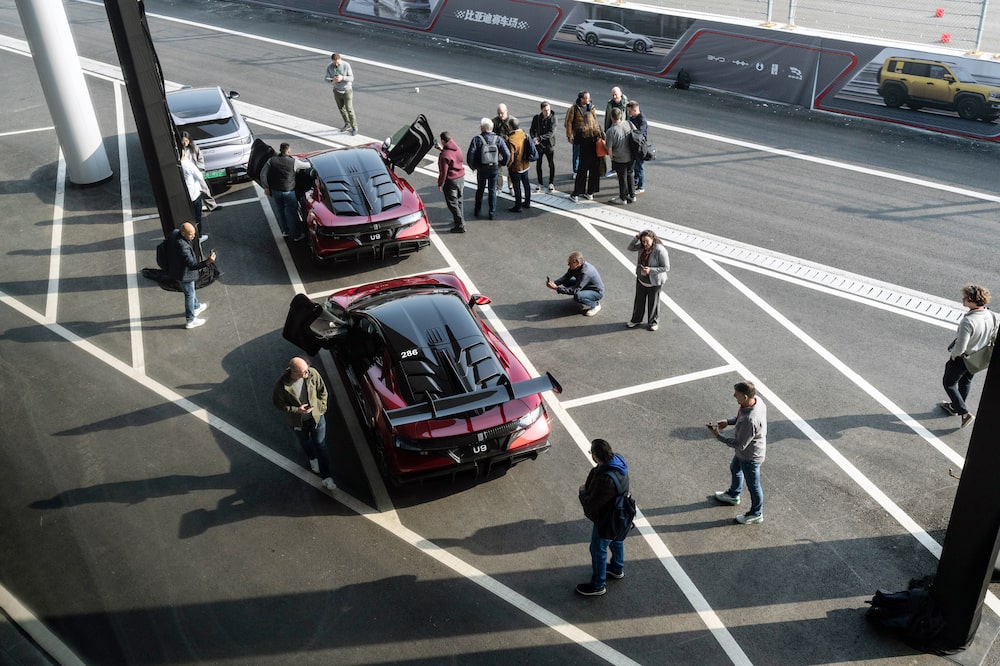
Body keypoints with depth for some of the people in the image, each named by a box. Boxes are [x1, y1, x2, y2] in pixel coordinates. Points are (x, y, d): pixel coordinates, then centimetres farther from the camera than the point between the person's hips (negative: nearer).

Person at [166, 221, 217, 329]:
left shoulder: (175, 233, -13)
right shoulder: (182, 247, -41)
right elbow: (192, 265, -40)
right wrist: (207, 262, -51)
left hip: (177, 269, 9)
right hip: (184, 274, -9)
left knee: (190, 292, 32)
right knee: (189, 295, 13)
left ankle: (196, 307, 58)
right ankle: (190, 321, 32)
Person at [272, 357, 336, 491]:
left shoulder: (313, 374, -24)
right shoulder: (282, 385, -31)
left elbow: (322, 391, -6)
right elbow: (278, 403, -14)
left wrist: (321, 407, -9)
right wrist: (296, 410, -25)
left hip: (316, 417, 0)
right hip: (297, 422, 0)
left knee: (321, 446, 7)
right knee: (305, 442, 27)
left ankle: (326, 477, 21)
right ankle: (312, 459, 60)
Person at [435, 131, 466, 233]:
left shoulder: (444, 155, -24)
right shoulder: (457, 149, 0)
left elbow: (443, 172, -20)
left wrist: (440, 184, -8)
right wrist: (442, 149, 25)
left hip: (451, 181, -8)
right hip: (461, 178, 8)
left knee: (452, 204, 1)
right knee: (459, 201, 22)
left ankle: (460, 226, 2)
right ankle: (459, 220, 36)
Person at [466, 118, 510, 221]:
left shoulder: (476, 139, -15)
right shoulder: (498, 139, -9)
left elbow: (470, 155, -20)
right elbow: (507, 154, -14)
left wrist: (473, 166, -3)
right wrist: (501, 164, 4)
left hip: (481, 169, -1)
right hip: (494, 169, 1)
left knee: (480, 190, 19)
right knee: (492, 190, 15)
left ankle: (477, 211, 31)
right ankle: (492, 213, 19)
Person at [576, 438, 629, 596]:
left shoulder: (606, 480, -43)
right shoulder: (618, 461, -15)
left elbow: (591, 505, -31)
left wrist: (582, 492, -13)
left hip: (605, 521, -8)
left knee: (598, 551, 14)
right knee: (616, 541, 31)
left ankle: (598, 586, 34)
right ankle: (617, 569, 57)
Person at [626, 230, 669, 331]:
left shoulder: (660, 250, -26)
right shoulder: (642, 247, -7)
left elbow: (666, 267, -22)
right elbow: (630, 247, 5)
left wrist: (650, 270, -30)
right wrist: (636, 238, -13)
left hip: (654, 282, -6)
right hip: (641, 280, 6)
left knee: (653, 302, 12)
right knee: (639, 300, 19)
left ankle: (654, 322, 33)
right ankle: (636, 320, 38)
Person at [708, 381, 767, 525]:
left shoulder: (750, 420, -43)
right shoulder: (756, 400, -17)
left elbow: (740, 444, -31)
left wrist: (719, 436, -22)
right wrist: (728, 421, -5)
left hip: (750, 456, -9)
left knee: (753, 485, 16)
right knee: (735, 469, 33)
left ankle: (756, 514, 42)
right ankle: (733, 495, 61)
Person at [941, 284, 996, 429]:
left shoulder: (968, 321, -38)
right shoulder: (991, 316, -14)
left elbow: (960, 347, -34)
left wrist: (953, 355, -13)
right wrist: (981, 349, 15)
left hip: (961, 358, -7)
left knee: (949, 383, 16)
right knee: (966, 381, 28)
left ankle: (965, 413, 11)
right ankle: (954, 406, 49)